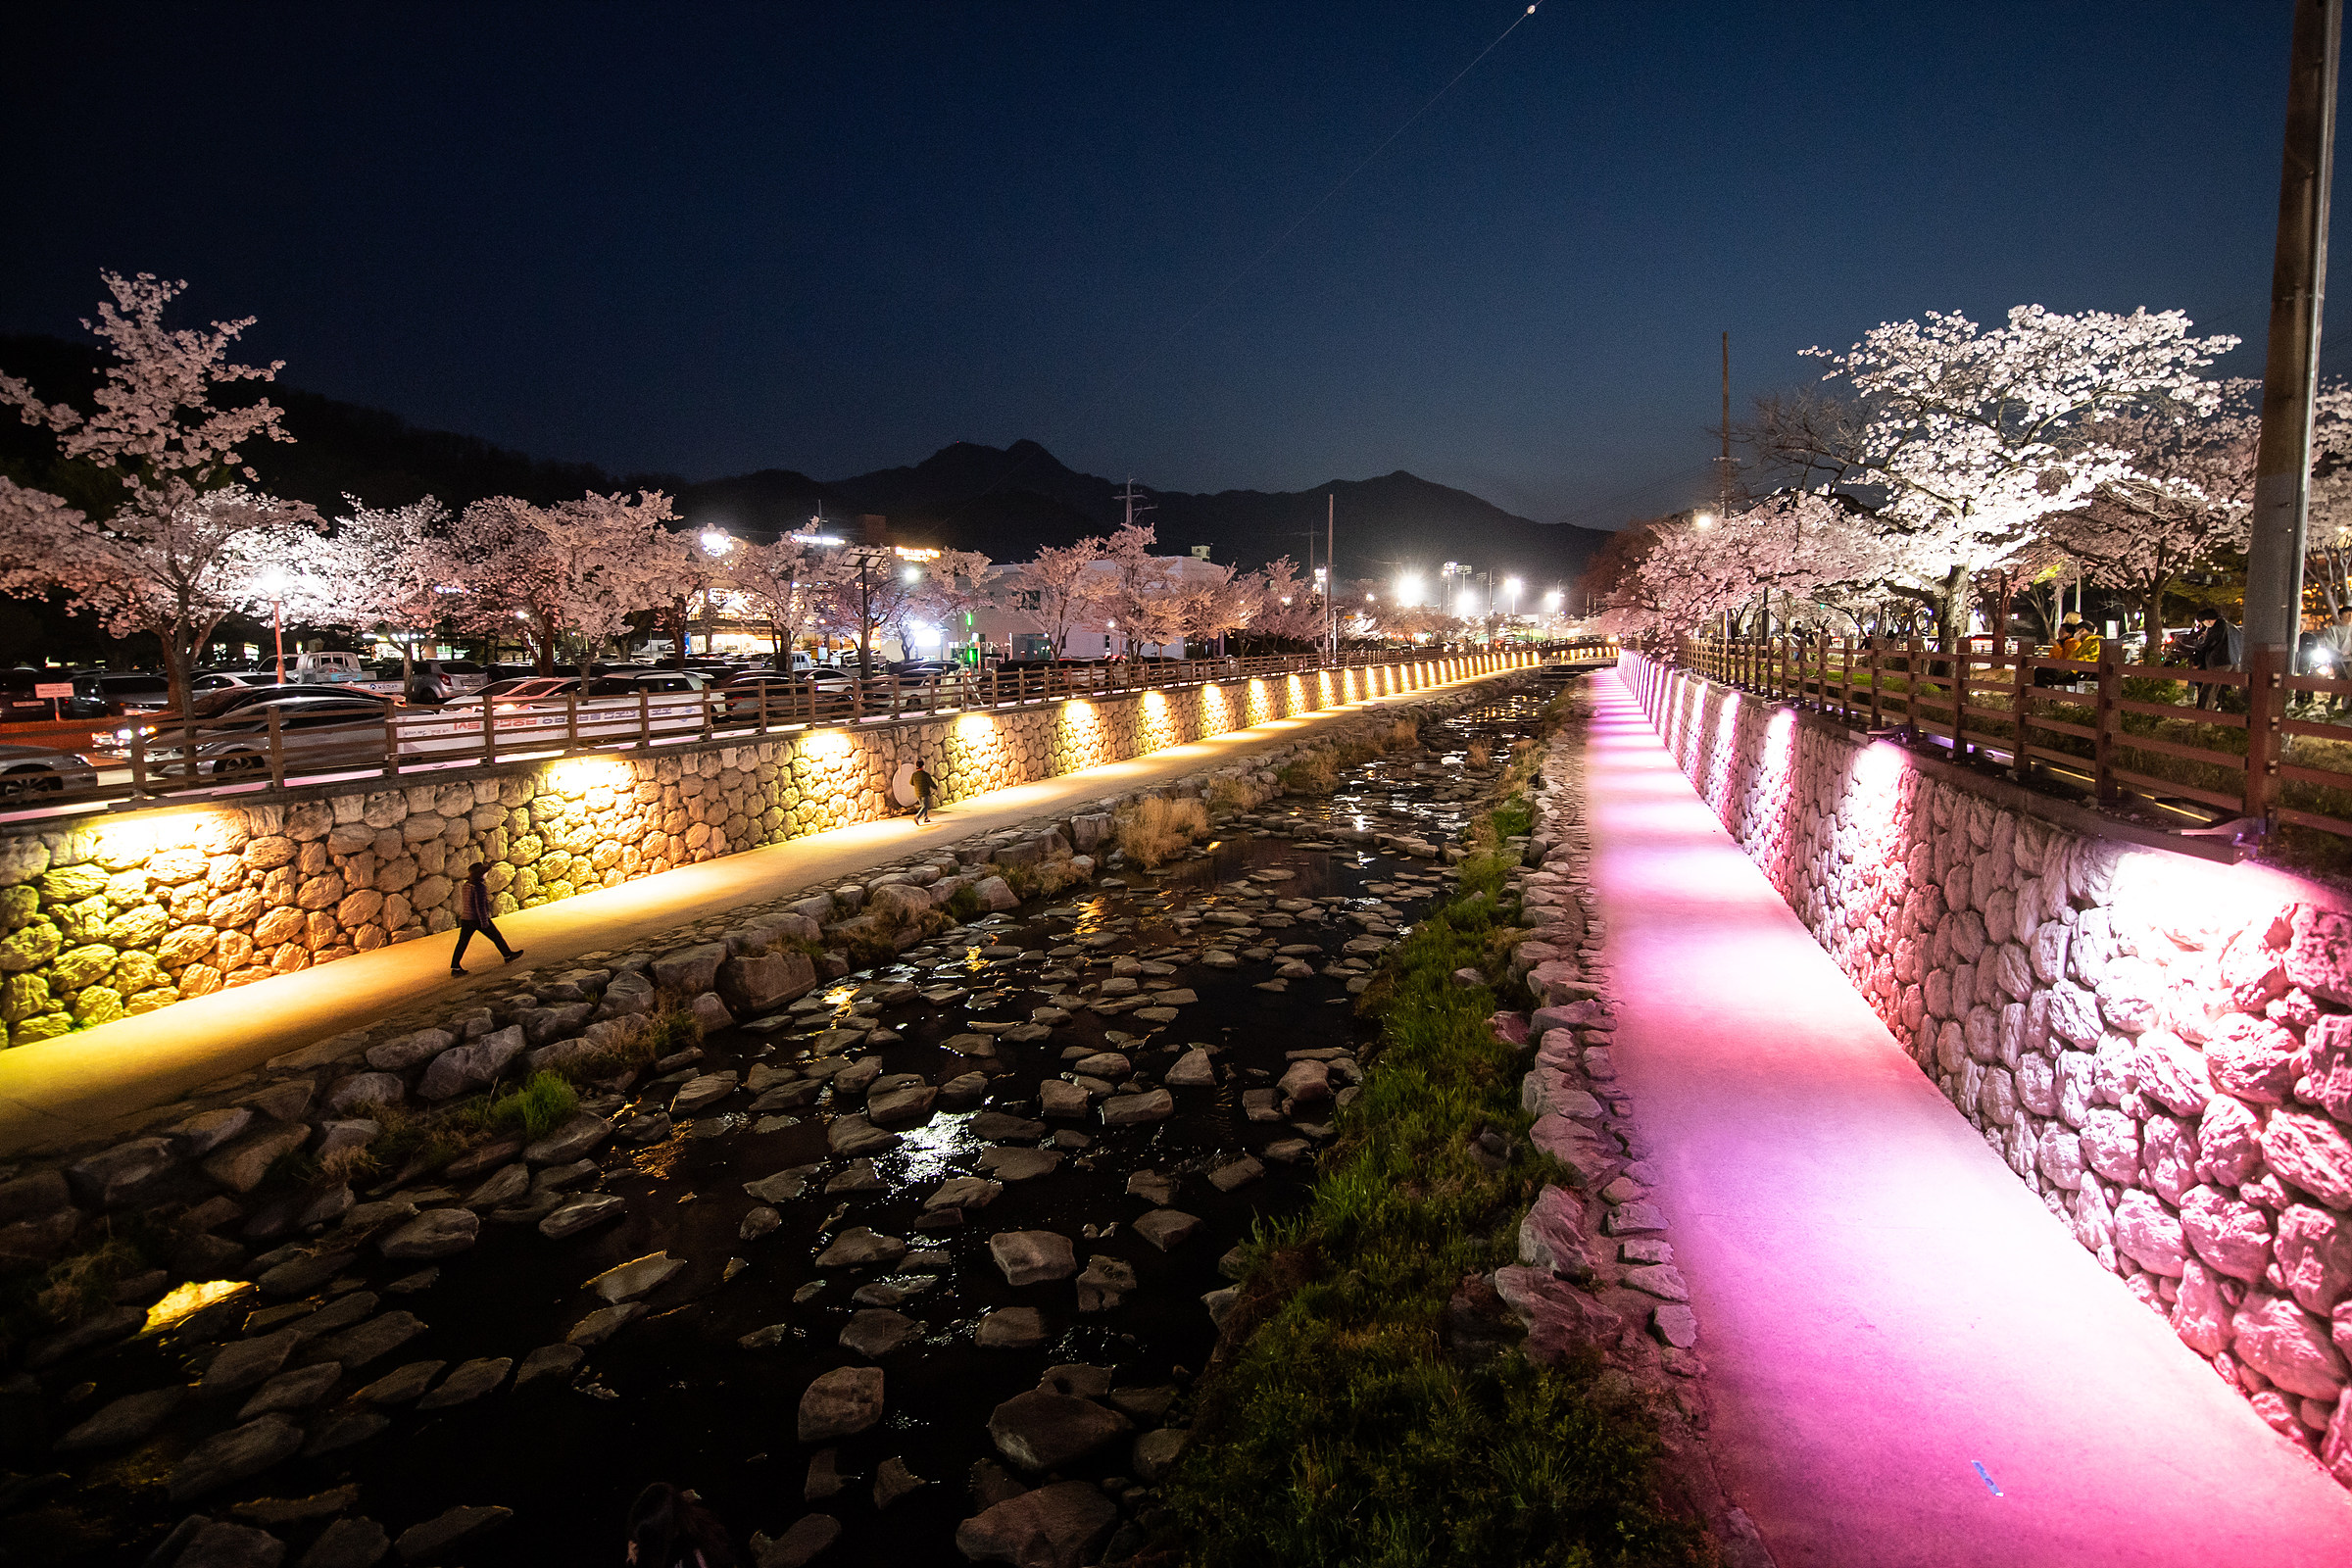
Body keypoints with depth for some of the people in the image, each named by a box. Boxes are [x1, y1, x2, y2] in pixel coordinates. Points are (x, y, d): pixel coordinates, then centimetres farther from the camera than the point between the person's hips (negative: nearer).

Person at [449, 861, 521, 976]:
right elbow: (480, 906, -21)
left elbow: (464, 902, 18)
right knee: (496, 937, 11)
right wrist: (484, 922, -19)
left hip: (465, 919, 7)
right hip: (478, 919, -7)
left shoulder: (465, 886, 7)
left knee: (462, 943, 6)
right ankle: (508, 956, 26)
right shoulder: (479, 887, -19)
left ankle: (455, 968, 3)